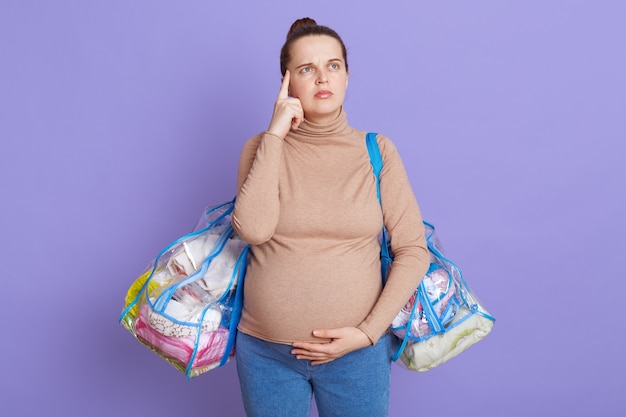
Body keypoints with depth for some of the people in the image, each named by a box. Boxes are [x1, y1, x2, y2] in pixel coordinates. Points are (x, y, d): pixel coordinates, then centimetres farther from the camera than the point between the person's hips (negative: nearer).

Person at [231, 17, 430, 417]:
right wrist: (275, 135, -15)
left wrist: (368, 332, -11)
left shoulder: (376, 151, -3)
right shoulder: (262, 148, -1)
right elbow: (253, 230, -18)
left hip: (358, 352, 0)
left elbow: (414, 250, -3)